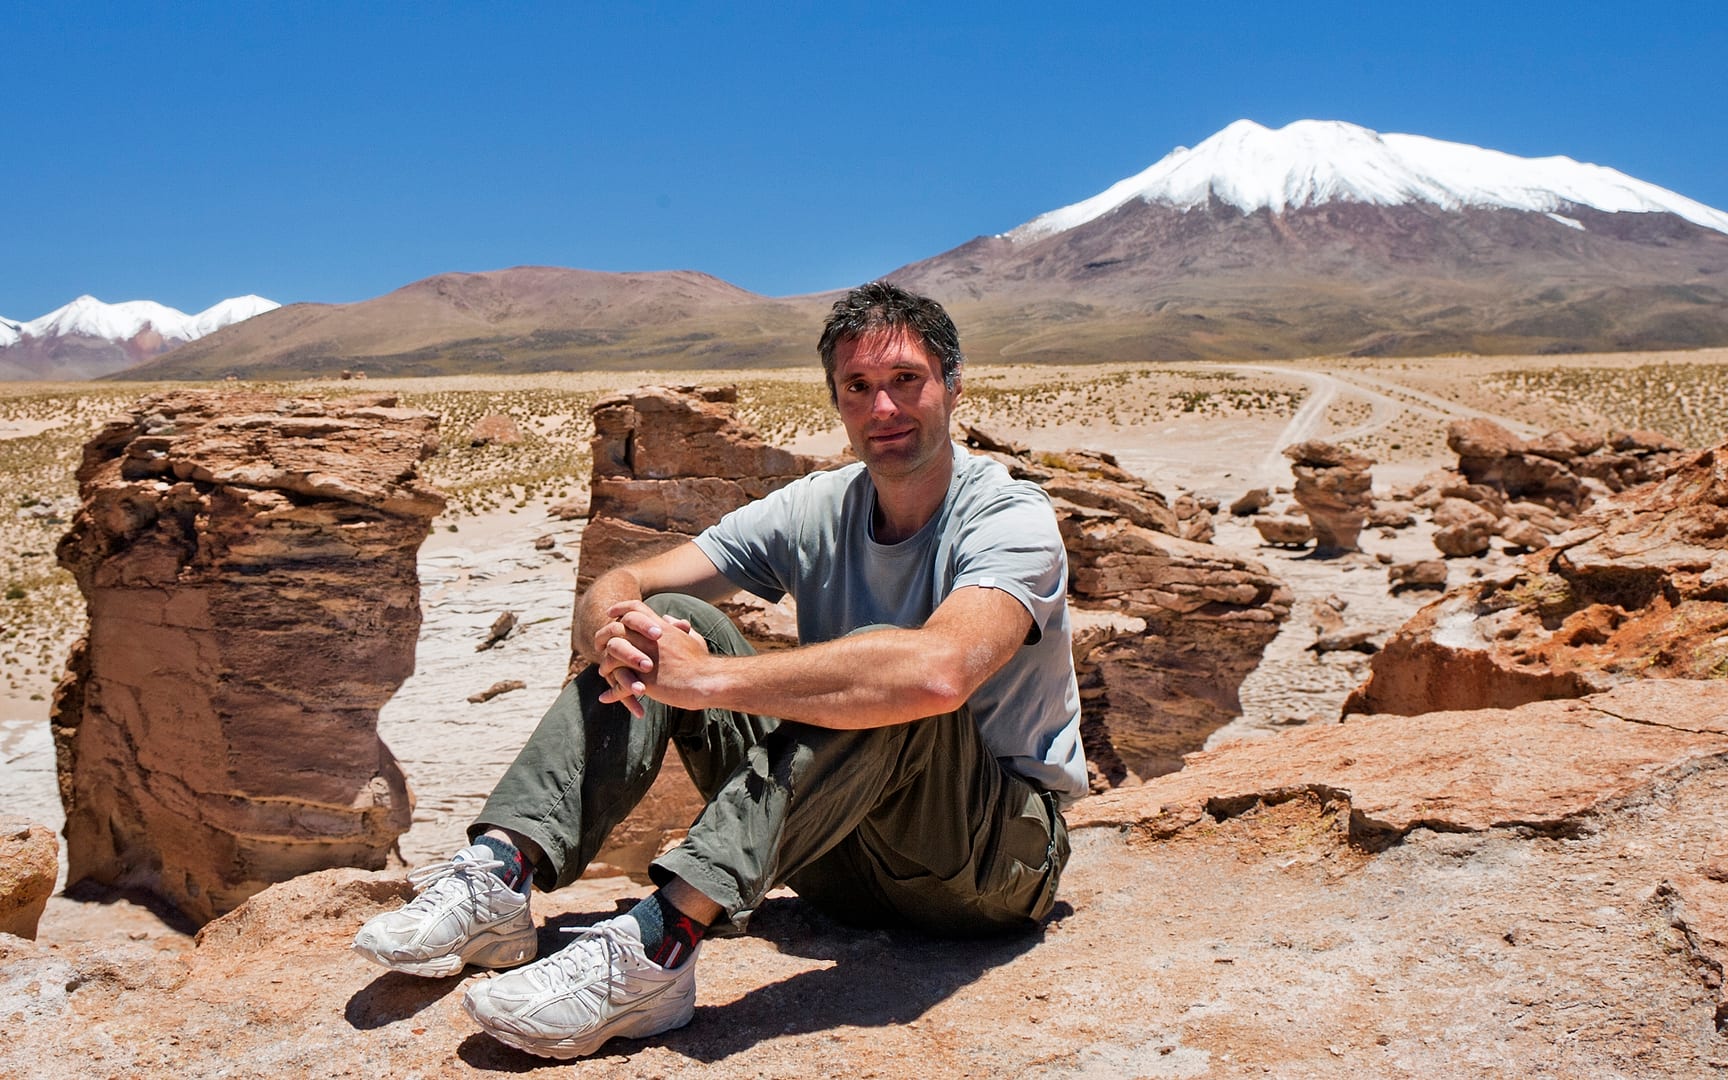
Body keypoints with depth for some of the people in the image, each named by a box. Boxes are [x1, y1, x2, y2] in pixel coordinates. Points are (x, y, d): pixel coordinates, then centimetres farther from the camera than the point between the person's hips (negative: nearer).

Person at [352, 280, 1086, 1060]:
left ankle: (659, 942, -43)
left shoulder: (1010, 519, -16)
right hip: (850, 855, 5)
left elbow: (936, 672, -38)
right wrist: (613, 629, -30)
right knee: (666, 623, -9)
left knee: (884, 675, -36)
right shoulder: (817, 508, 1)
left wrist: (709, 679, -36)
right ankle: (500, 874, -21)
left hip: (1004, 855, -5)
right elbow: (615, 589, -4)